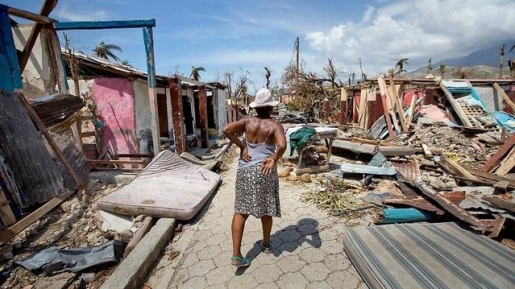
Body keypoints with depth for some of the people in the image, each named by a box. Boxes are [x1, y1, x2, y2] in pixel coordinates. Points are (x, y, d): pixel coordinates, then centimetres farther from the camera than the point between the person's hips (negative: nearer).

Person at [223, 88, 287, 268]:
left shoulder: (247, 121, 3)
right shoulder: (275, 126, -4)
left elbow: (227, 129, -10)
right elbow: (282, 145, -23)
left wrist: (241, 146, -4)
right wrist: (274, 160, -13)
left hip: (245, 170, 2)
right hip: (264, 171, -1)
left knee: (240, 211, 8)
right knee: (265, 210, 17)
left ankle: (236, 255, 6)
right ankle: (266, 245, 37)